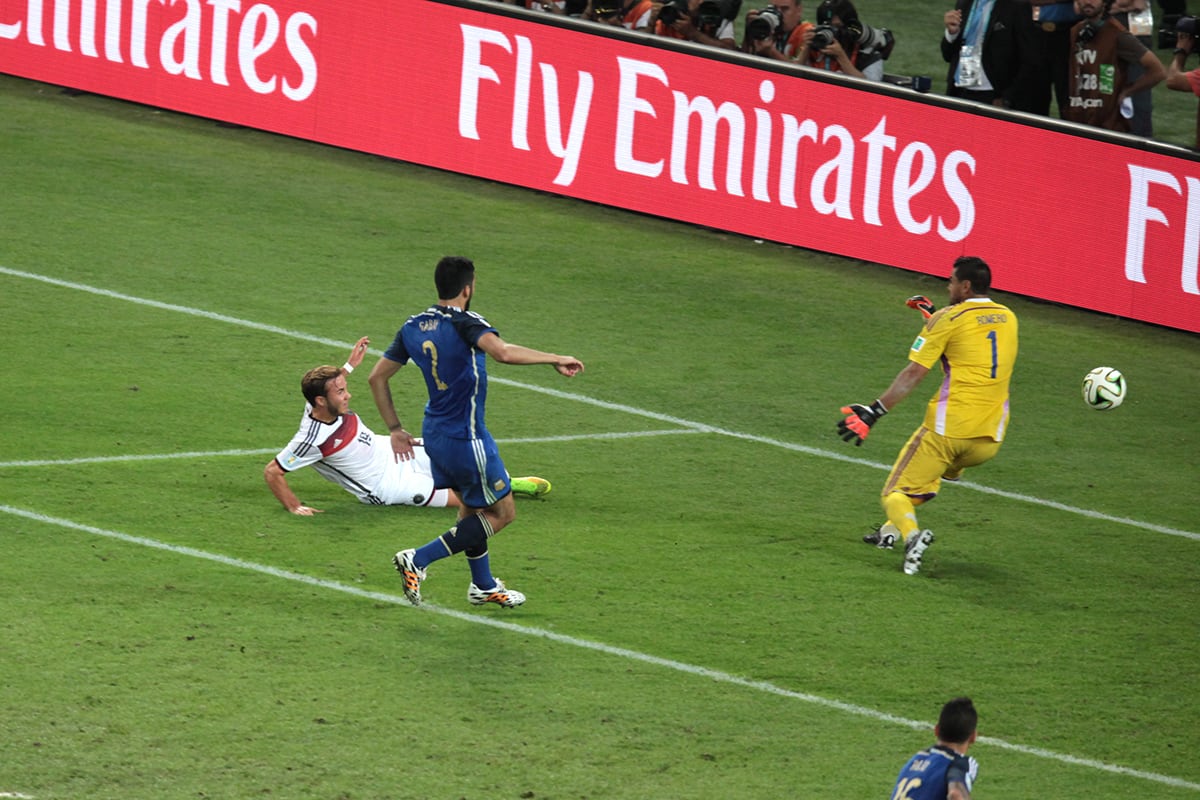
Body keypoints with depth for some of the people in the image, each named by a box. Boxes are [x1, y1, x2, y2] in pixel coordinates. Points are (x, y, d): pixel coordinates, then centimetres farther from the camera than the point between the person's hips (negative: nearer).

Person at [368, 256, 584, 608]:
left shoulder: (413, 328, 4)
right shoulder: (464, 324, -20)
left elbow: (377, 377, 10)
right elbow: (504, 352, -38)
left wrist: (395, 429, 18)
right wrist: (556, 360, -28)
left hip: (435, 433, 8)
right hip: (466, 440, -8)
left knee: (472, 508, 25)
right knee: (501, 513, 6)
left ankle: (484, 586, 34)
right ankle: (418, 560, -2)